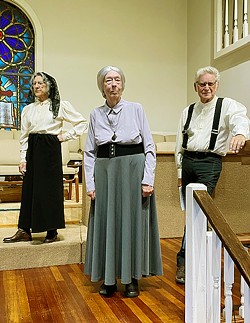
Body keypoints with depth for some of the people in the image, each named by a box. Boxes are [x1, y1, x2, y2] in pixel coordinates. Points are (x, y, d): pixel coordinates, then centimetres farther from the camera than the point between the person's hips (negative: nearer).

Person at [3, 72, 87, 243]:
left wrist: (66, 136, -3)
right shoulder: (28, 109, 12)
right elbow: (24, 136, 11)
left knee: (50, 188, 0)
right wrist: (23, 159, 3)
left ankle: (52, 231, 10)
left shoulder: (60, 106, 1)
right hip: (32, 150, 4)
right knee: (29, 188, 3)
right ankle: (25, 230, 9)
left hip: (51, 149, -4)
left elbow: (82, 122, 3)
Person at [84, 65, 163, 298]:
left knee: (133, 222, 4)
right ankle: (109, 278, 21)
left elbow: (149, 147, -1)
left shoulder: (136, 109, 1)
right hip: (105, 173, 2)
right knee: (106, 223, 6)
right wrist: (90, 183, 0)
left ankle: (132, 278, 19)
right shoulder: (95, 114, 7)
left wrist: (148, 180, -9)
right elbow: (89, 152, 7)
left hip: (133, 170, -2)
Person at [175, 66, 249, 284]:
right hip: (188, 162, 5)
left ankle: (184, 260, 0)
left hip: (209, 163, -5)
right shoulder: (188, 111, 15)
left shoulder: (226, 106, 1)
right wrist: (180, 171, 13)